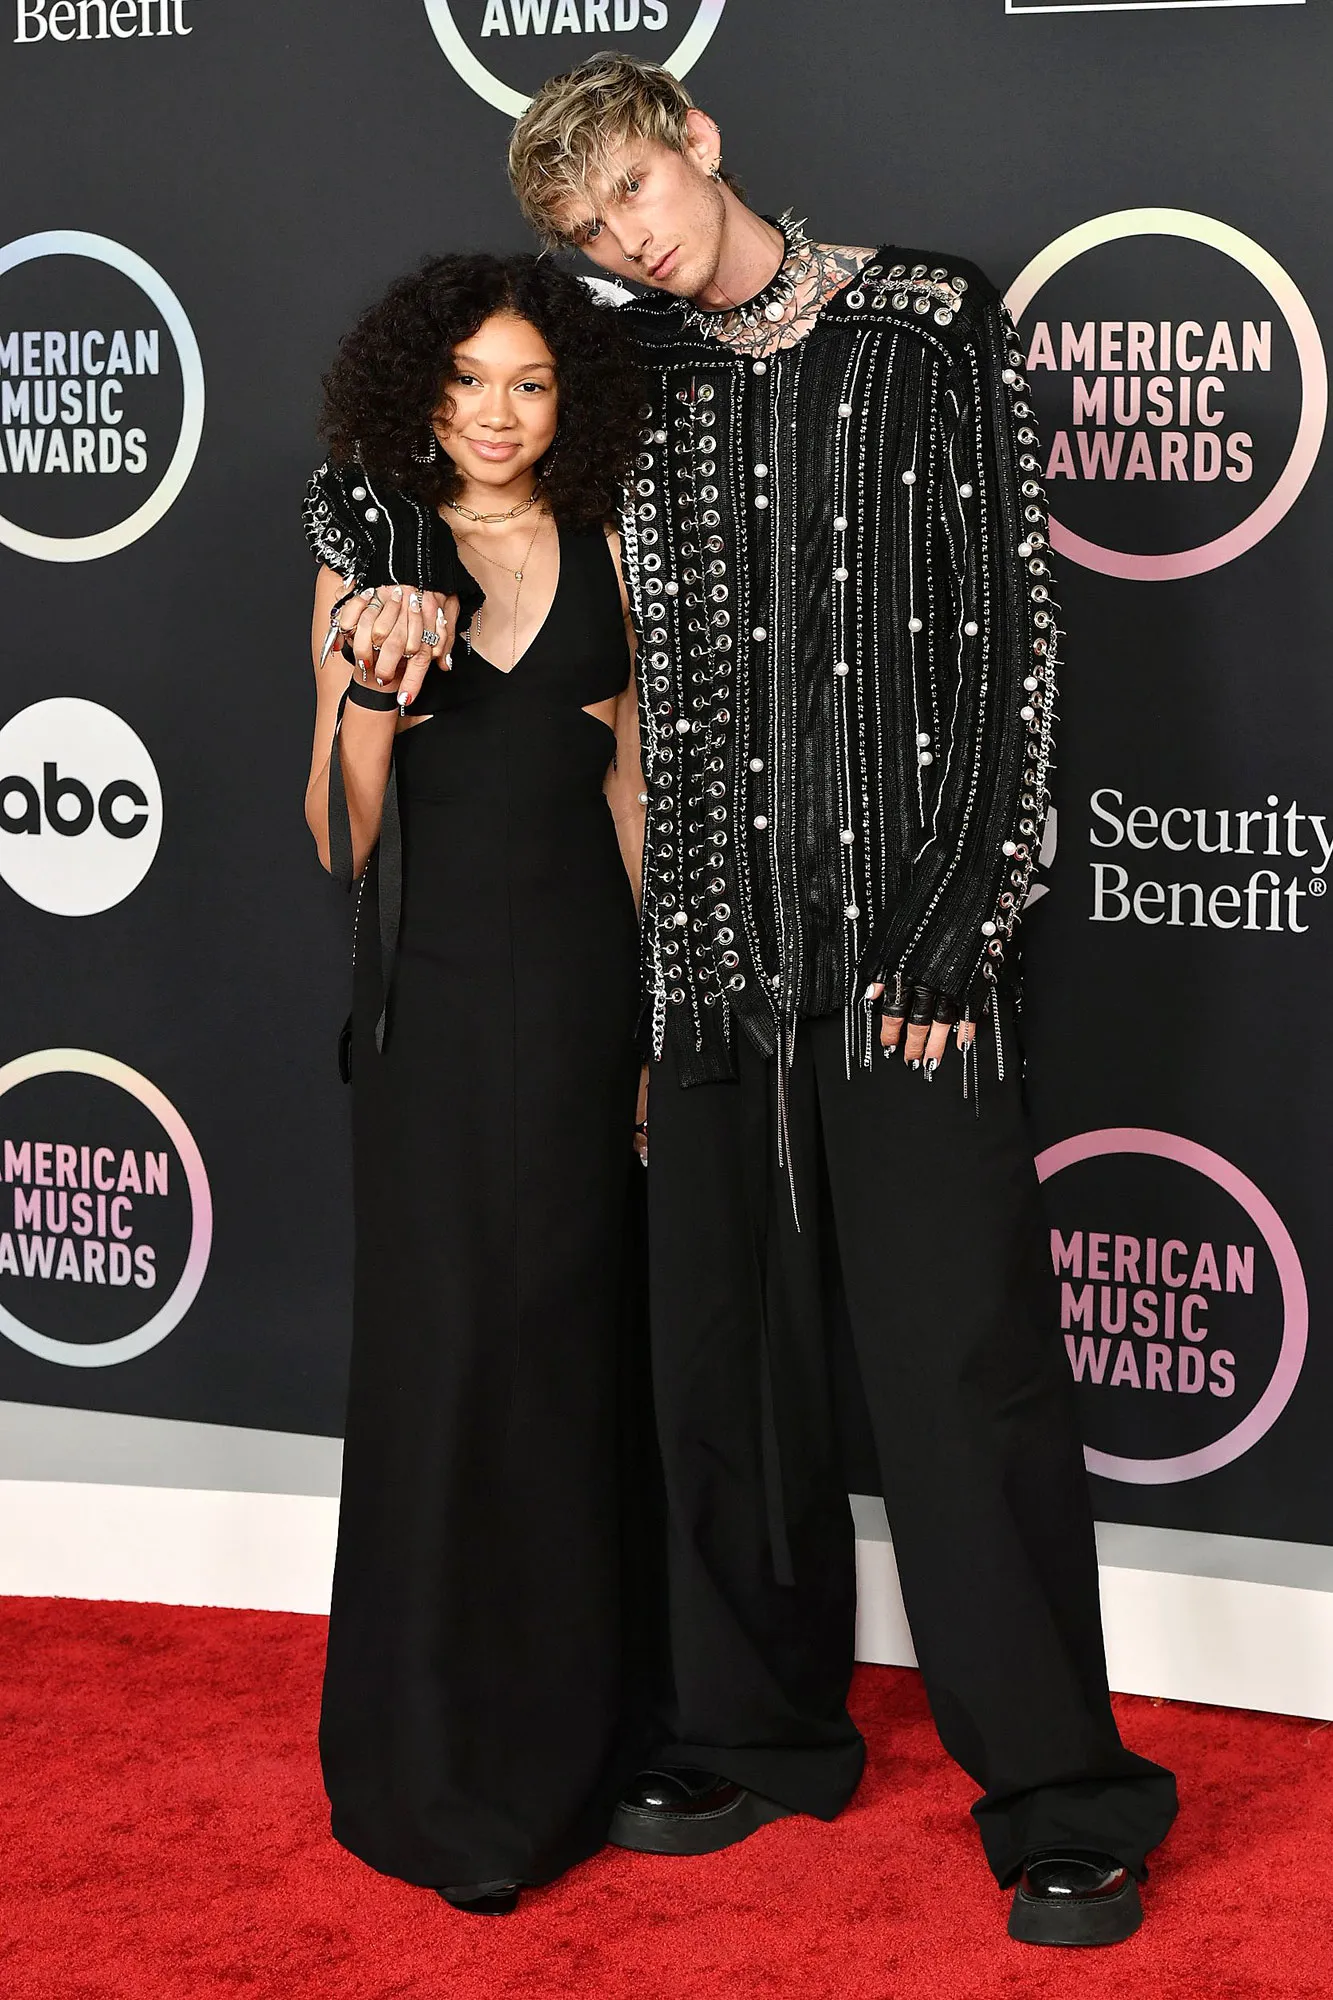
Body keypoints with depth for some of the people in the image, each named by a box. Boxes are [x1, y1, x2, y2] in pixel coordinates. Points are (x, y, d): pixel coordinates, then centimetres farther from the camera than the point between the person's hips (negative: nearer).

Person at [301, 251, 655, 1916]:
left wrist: (665, 1019, 6)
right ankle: (440, 1777, 7)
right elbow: (342, 842, -1)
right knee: (440, 1343, -3)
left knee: (573, 1337, 6)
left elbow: (630, 795, 10)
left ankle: (567, 1738, 20)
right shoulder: (368, 560, 1)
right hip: (435, 989, -2)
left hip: (582, 981, 2)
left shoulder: (603, 557, 6)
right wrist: (375, 692, -20)